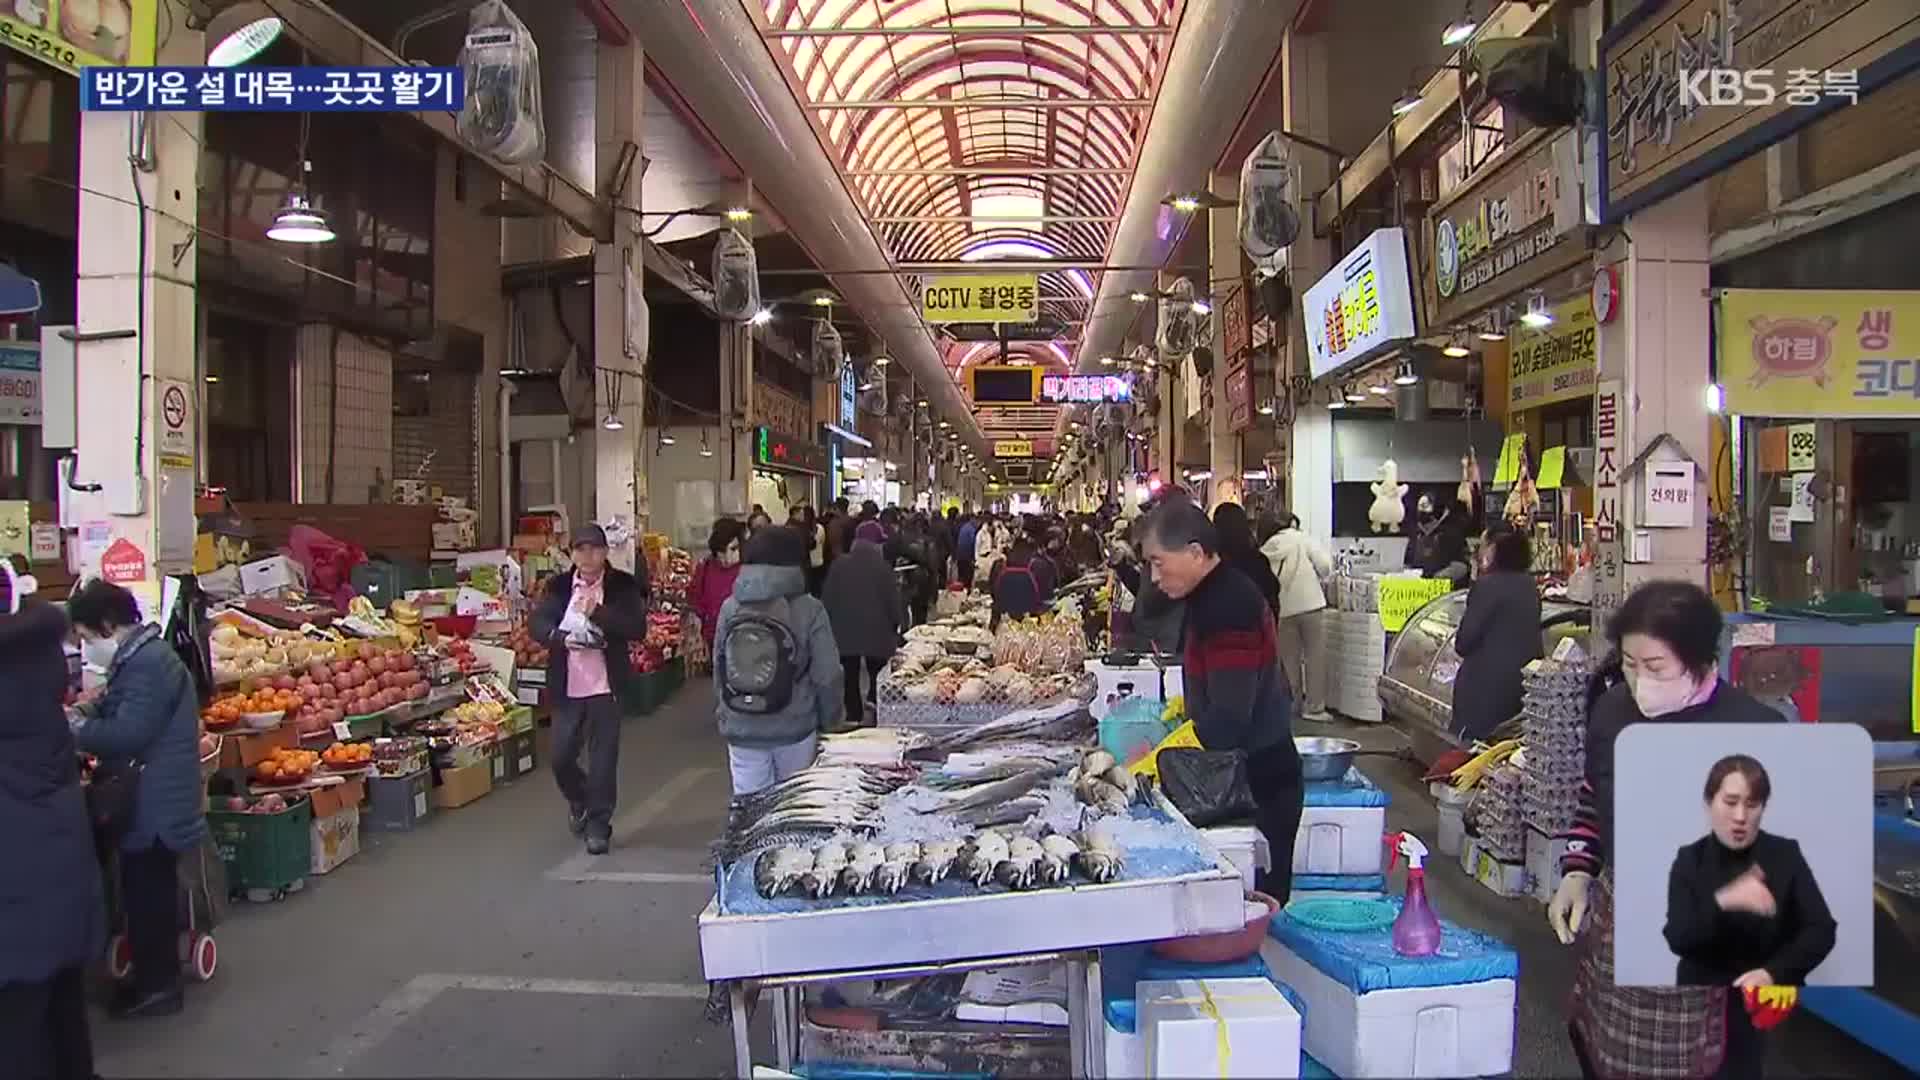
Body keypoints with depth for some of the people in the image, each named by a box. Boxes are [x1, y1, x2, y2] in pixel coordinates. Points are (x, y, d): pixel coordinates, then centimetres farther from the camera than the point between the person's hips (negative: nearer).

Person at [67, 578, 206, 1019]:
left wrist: (75, 731, -11)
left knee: (146, 895, -1)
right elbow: (112, 707, 23)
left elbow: (127, 733, -26)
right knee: (147, 892, 17)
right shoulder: (138, 659, 14)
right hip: (150, 803, 11)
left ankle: (158, 986, 10)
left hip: (152, 807, -11)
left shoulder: (148, 663, -21)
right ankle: (155, 978, 28)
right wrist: (80, 713, 4)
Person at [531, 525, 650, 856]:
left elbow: (638, 629, -14)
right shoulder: (559, 586, 5)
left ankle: (598, 824, 16)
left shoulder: (622, 586, -3)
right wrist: (563, 637, -21)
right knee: (561, 758, 10)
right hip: (566, 688, 3)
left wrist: (597, 612, -23)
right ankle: (579, 801, 39)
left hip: (605, 686, -3)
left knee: (603, 760, 2)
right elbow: (538, 623, -3)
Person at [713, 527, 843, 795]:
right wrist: (829, 720, 6)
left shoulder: (730, 608, -4)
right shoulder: (809, 610, -13)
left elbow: (718, 668, 4)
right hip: (795, 728, -2)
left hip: (740, 729, 2)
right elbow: (826, 676, -10)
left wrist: (722, 713, 18)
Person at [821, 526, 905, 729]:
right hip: (876, 632, -2)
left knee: (850, 676, 10)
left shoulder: (840, 565, 0)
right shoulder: (883, 567, -9)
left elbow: (828, 598, 4)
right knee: (876, 676, 8)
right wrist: (898, 624, 8)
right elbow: (893, 600, -6)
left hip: (845, 631, 2)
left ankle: (853, 715, 10)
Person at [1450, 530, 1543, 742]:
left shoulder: (1489, 585, -16)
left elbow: (1468, 633, -17)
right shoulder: (1529, 587, 10)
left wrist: (1460, 644, 5)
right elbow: (1531, 632, 17)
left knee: (1471, 739, 0)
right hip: (1524, 675, 8)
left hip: (1487, 679, -8)